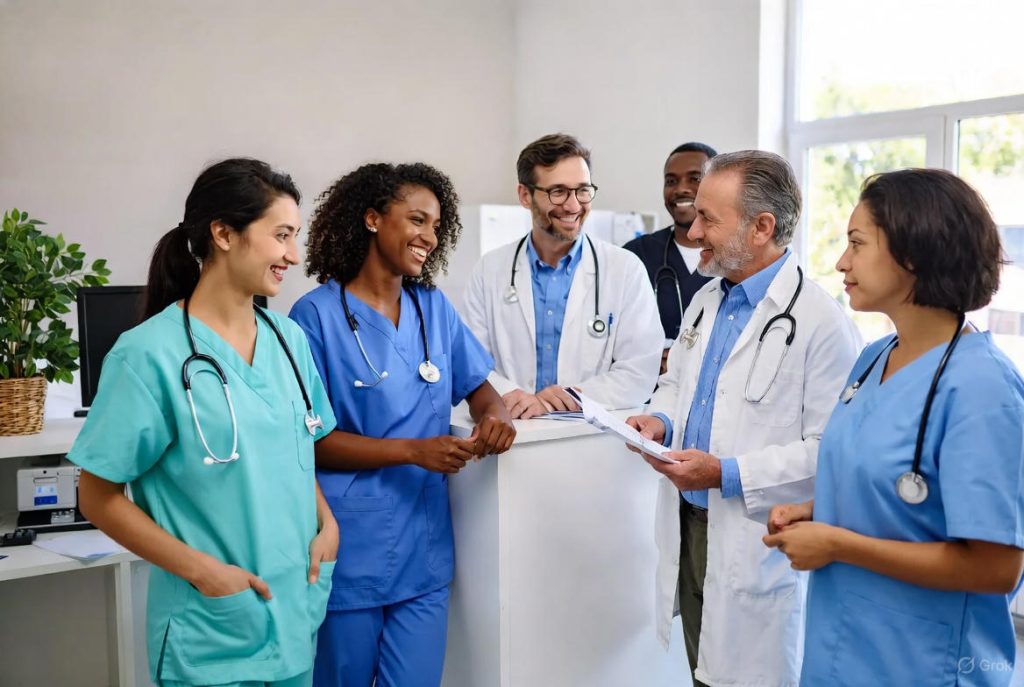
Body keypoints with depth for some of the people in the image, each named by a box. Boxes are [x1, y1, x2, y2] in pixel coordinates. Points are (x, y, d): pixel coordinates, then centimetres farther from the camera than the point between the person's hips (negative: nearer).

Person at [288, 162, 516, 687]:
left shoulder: (435, 308, 6)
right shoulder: (318, 314, -10)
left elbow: (478, 387, 13)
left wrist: (496, 412, -11)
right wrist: (413, 451, -22)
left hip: (424, 549, 4)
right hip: (348, 551, -4)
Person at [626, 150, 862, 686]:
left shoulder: (820, 321, -18)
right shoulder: (705, 301, 8)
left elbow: (829, 449, -21)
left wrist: (727, 474, -23)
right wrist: (661, 419, 0)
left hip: (757, 546, -7)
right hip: (688, 526, 7)